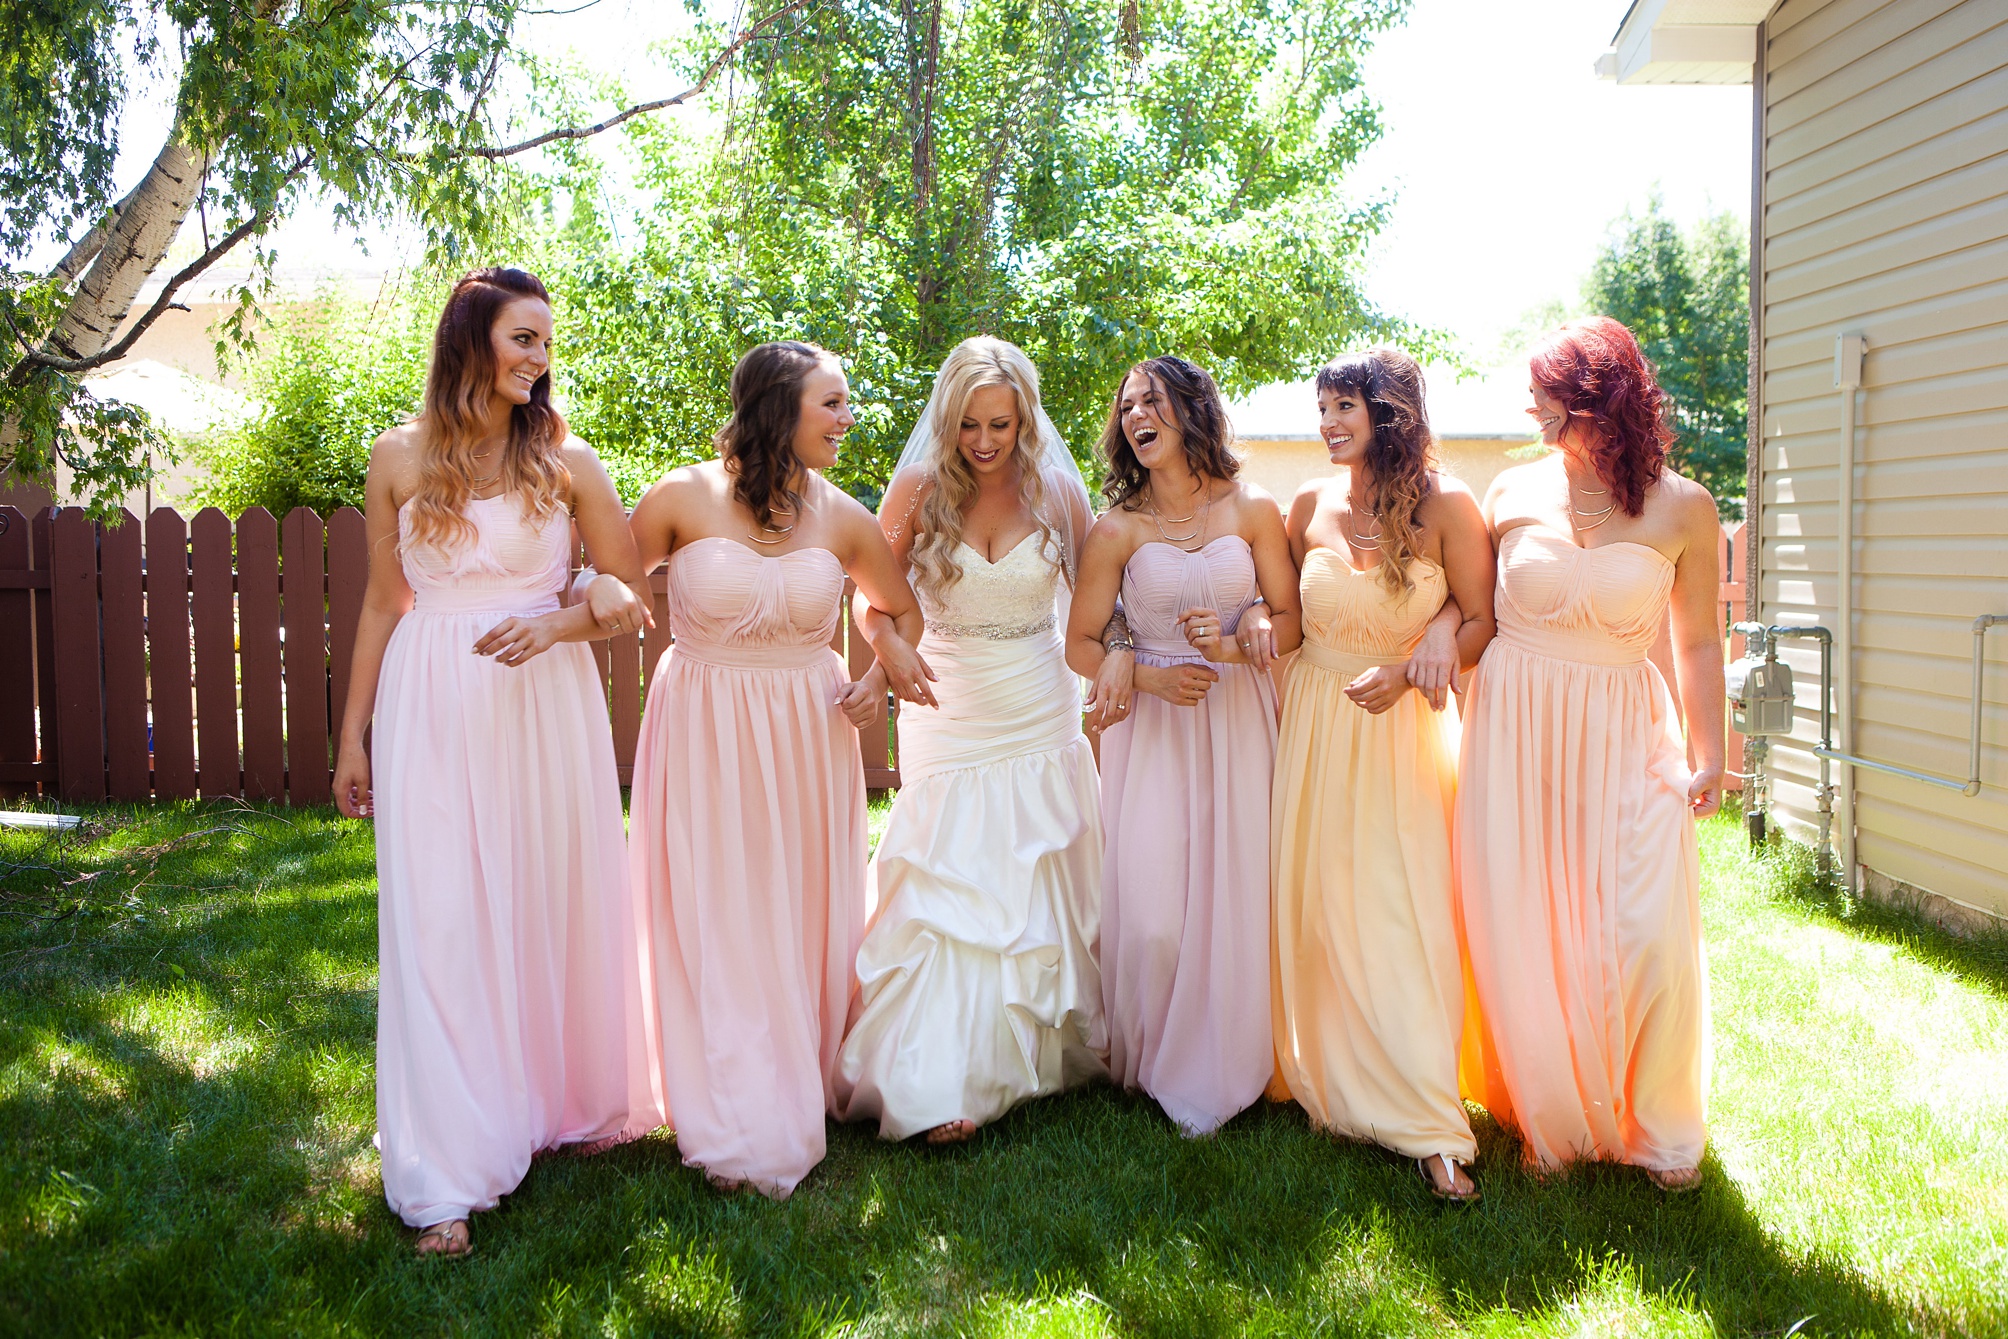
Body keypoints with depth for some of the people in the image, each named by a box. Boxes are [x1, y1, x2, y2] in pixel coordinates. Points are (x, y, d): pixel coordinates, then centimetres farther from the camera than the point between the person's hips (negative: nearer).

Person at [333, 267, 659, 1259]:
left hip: (546, 704, 0)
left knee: (556, 903, 9)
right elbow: (382, 602, 10)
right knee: (439, 923, -1)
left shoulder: (566, 461, 2)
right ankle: (448, 1176, 7)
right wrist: (353, 734, 11)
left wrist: (556, 625, -15)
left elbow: (631, 595, 5)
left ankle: (574, 1104, 31)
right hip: (432, 710, 0)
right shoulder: (399, 458, 4)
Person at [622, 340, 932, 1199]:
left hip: (806, 739, 3)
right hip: (704, 739, -2)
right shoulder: (685, 498, -7)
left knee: (801, 923, 9)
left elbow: (900, 610, 17)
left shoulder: (842, 518, 1)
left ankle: (794, 1101, 27)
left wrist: (887, 673, 1)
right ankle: (739, 1134, 12)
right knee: (715, 926, 0)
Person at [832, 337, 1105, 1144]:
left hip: (1040, 717, 2)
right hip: (949, 717, -1)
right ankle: (941, 1083, 1)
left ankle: (1027, 1057, 21)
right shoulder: (921, 490, -4)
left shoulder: (1056, 493, -1)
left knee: (1038, 890, 6)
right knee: (948, 888, -5)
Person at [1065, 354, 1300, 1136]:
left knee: (1231, 902, 0)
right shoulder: (1117, 531, 1)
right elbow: (1080, 644, 3)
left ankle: (1214, 1071, 21)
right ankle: (1150, 1063, 20)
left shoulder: (1253, 513, 3)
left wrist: (1233, 645, -14)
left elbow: (1290, 623, 4)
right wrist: (1150, 677, -12)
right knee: (1150, 914, -6)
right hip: (1152, 730, -1)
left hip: (1239, 725, 1)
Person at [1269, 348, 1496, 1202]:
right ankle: (1327, 1089, 24)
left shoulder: (1446, 507, -8)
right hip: (1314, 724, 3)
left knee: (1405, 921, -6)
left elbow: (1482, 622, -4)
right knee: (1314, 912, 7)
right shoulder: (1311, 505, 3)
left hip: (1402, 729, -3)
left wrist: (1406, 670, -17)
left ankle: (1427, 1128, 0)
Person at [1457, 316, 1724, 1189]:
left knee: (1648, 938, -6)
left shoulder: (1683, 509, -1)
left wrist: (1709, 755, 0)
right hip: (1515, 733, 2)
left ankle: (1660, 1128, 20)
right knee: (1524, 939, 3)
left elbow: (1698, 642, 4)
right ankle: (1553, 1122, 24)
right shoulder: (1513, 494, 3)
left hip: (1626, 739, -1)